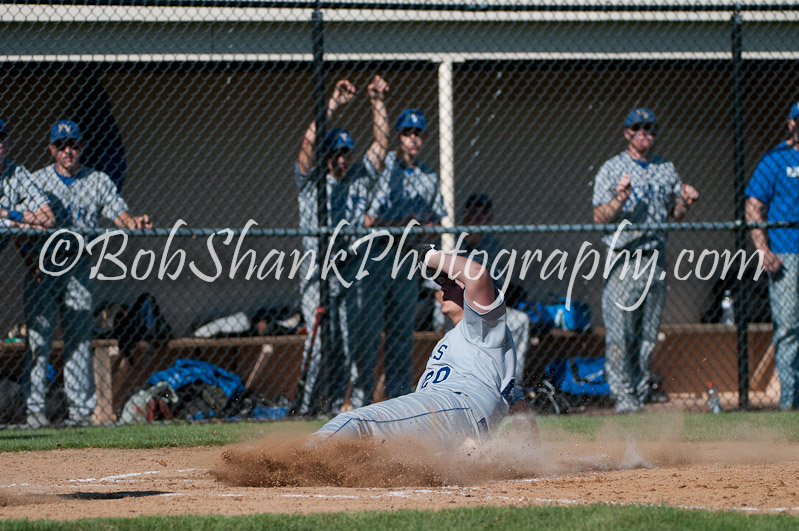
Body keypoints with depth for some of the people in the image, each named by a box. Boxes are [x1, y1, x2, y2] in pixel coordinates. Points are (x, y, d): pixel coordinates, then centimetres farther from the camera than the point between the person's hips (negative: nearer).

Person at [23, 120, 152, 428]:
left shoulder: (98, 182, 8)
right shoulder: (37, 180, 3)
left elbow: (118, 213, -1)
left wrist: (133, 223, -25)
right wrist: (29, 256, -17)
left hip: (78, 267, 2)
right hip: (42, 264, -2)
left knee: (80, 338, 2)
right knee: (38, 336, -5)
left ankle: (80, 409, 5)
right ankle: (34, 408, -3)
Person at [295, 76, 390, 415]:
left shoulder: (360, 181, 14)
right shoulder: (310, 182, 3)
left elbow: (381, 144, 8)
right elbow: (309, 142, -11)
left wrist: (378, 104, -3)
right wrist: (334, 104, -18)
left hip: (351, 272, 5)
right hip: (318, 270, -5)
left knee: (347, 343, 3)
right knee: (321, 339, -14)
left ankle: (335, 406, 11)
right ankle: (305, 409, -11)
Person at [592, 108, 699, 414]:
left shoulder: (667, 170, 13)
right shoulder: (612, 170, -1)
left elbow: (674, 214, 18)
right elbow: (599, 217, -7)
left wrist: (685, 203, -3)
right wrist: (620, 199, -24)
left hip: (656, 259, 4)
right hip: (623, 259, -4)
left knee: (649, 329, 8)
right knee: (619, 329, -8)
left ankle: (643, 386, 17)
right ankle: (623, 393, -6)